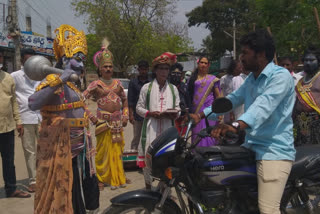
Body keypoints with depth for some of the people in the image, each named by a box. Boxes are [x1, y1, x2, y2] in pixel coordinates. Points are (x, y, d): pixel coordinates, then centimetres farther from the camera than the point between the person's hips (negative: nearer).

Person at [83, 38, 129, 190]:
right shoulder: (96, 84, -2)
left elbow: (125, 100, 20)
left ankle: (117, 178, 21)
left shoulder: (117, 83, 12)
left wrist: (125, 116, 10)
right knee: (103, 151, -2)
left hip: (117, 121, 4)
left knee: (117, 150, 9)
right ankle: (101, 179, 9)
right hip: (103, 121, -4)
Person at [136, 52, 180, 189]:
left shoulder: (173, 89, 16)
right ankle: (148, 185, 10)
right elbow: (139, 107, 6)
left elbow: (178, 108, 14)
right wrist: (150, 113, -11)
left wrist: (174, 114, -8)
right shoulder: (147, 87, 8)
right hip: (151, 127, -2)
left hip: (168, 128, 2)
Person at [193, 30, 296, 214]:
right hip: (252, 147, 9)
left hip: (274, 151, -9)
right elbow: (232, 99, 17)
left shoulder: (280, 76, -13)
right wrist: (200, 115, 7)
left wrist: (236, 126, -44)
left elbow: (264, 105, -29)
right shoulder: (252, 79, 18)